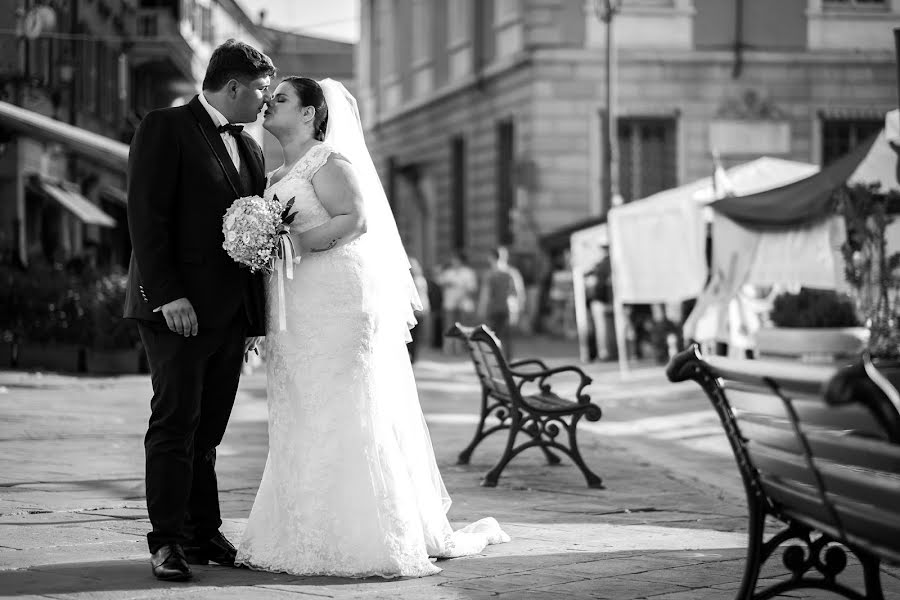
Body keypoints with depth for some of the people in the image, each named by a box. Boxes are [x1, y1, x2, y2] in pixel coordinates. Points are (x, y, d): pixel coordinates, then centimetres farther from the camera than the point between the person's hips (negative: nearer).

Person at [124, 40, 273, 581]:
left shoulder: (250, 149, 19)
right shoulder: (165, 129, -2)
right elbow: (146, 216, -10)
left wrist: (256, 319, 14)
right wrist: (167, 294, -18)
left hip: (231, 315, 6)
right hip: (178, 309, -6)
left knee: (207, 432, 8)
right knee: (175, 424, -6)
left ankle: (204, 536, 13)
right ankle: (168, 542, -2)